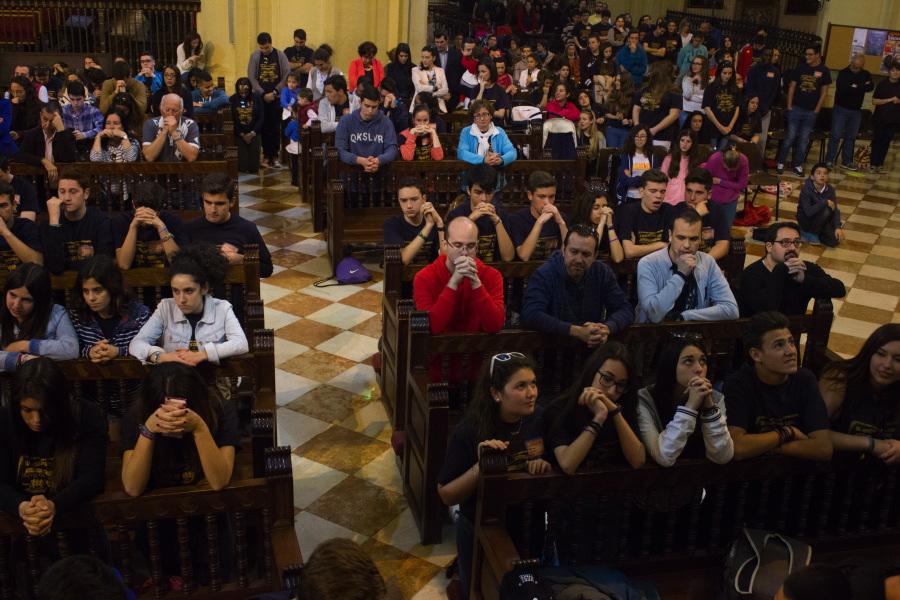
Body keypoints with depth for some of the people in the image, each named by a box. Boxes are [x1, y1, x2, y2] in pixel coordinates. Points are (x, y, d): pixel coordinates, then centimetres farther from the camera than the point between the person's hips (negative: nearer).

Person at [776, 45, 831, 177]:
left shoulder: (824, 71, 0)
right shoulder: (800, 68, 1)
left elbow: (824, 93, 2)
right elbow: (791, 87, 4)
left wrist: (816, 110, -2)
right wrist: (789, 106, -3)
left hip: (811, 111, 0)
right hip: (796, 108, 0)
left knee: (804, 139, 5)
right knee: (790, 137, -1)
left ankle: (798, 165, 13)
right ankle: (780, 162, 7)